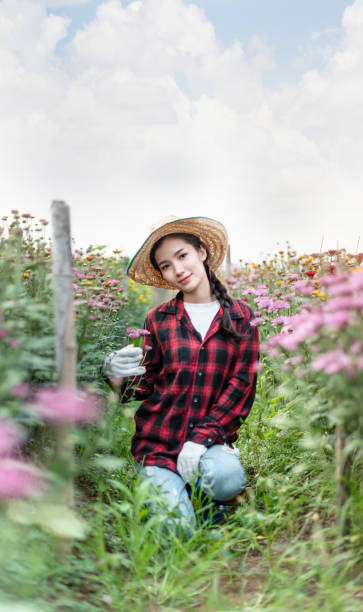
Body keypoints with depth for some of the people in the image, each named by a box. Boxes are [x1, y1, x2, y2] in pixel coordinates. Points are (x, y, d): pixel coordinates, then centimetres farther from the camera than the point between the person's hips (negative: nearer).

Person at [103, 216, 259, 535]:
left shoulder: (240, 317, 3)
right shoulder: (159, 318, 3)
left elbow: (242, 384, -1)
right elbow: (147, 387, 3)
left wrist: (202, 437, -13)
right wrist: (119, 373, -20)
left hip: (211, 438, 0)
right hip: (158, 442, 0)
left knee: (227, 476, -32)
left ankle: (200, 500, 5)